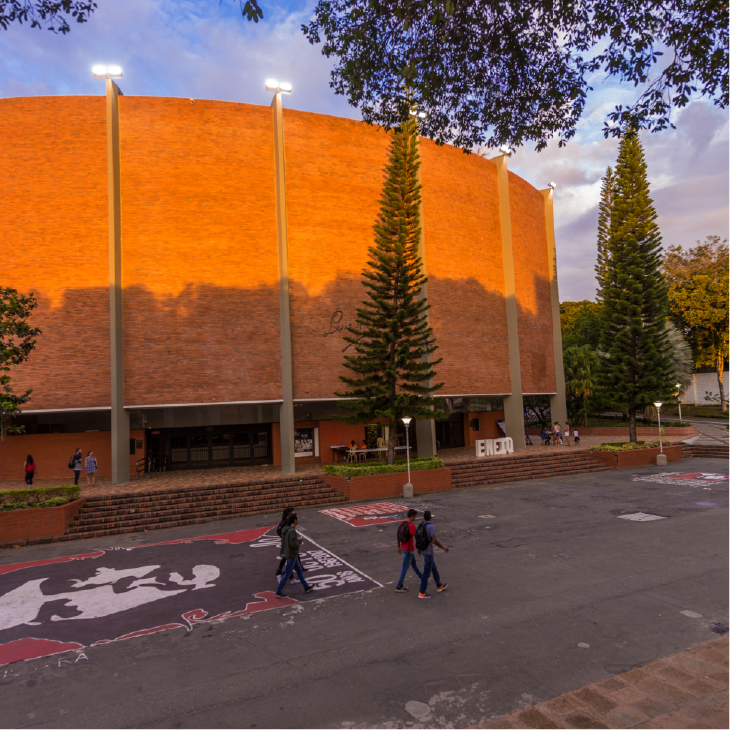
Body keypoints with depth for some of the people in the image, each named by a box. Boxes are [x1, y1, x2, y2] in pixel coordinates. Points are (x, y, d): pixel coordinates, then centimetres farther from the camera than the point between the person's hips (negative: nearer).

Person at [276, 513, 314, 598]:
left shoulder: (286, 529, 1)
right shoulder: (292, 531, -28)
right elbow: (293, 544, -29)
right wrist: (300, 540, -13)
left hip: (292, 554, 9)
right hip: (292, 555, -9)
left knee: (299, 570, 19)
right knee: (287, 574, 4)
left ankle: (306, 587, 30)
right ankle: (279, 592, 15)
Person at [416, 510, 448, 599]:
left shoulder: (421, 525, 2)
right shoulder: (431, 526, -25)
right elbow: (435, 540, -28)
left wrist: (419, 549, 25)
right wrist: (443, 547, -14)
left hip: (423, 550, 9)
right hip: (428, 552, -9)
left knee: (434, 567, 23)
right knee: (427, 571, 3)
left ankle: (439, 586, 38)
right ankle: (422, 593, 10)